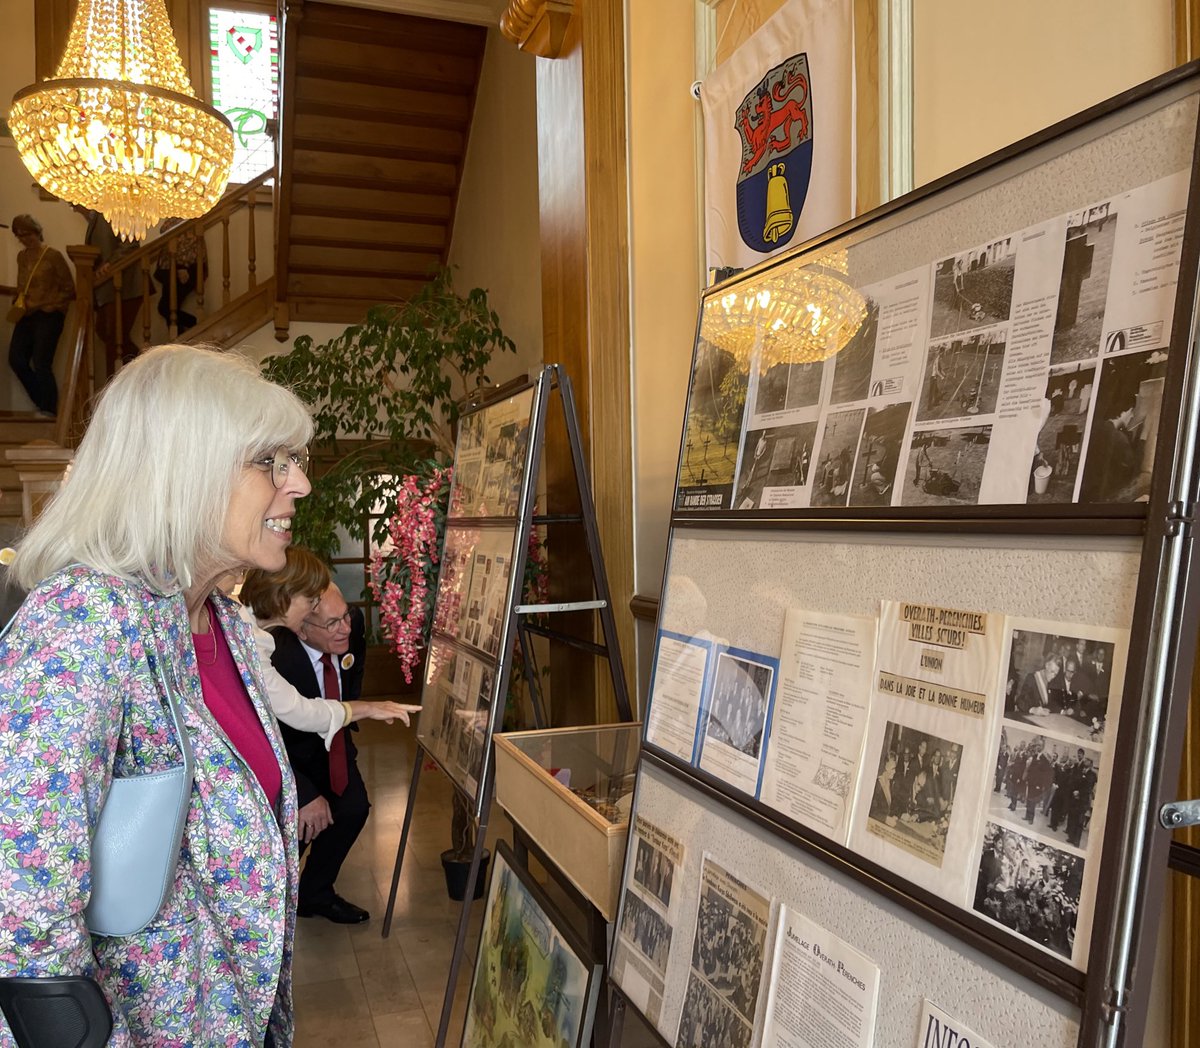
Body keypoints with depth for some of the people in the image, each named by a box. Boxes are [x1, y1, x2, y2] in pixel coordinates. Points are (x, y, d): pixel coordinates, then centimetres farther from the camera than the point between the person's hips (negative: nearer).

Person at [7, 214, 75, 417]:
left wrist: (45, 305, -13)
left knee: (41, 364, -10)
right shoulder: (22, 257, 13)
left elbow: (69, 290, -6)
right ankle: (41, 402, 17)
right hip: (27, 316, 7)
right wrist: (21, 303, 5)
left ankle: (49, 409, 5)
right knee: (16, 360, 1)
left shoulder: (53, 256, -6)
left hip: (49, 315, -7)